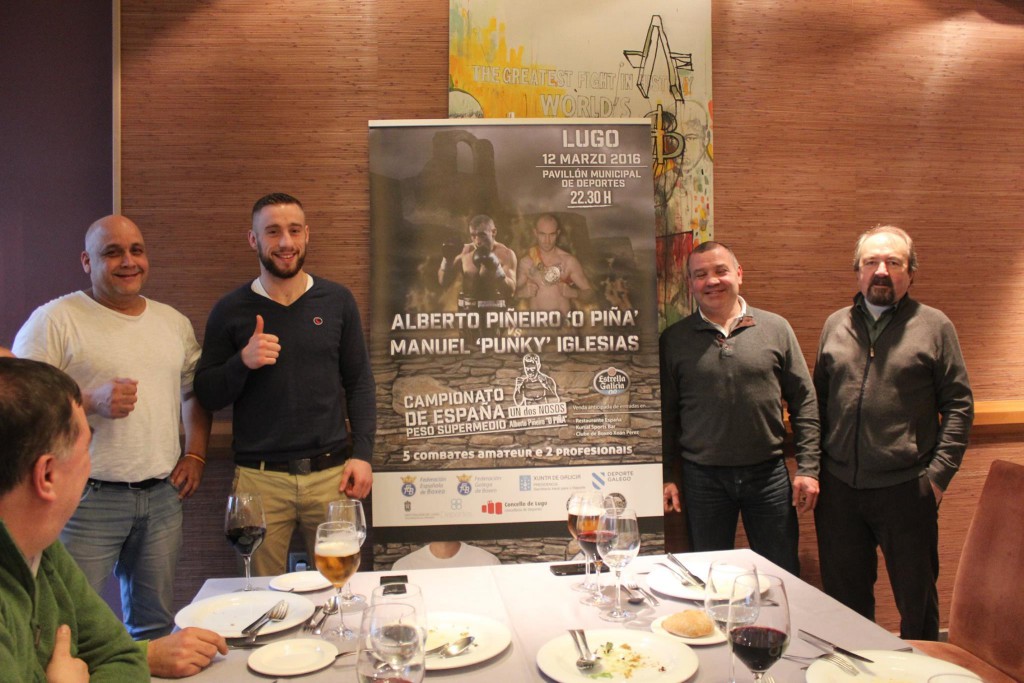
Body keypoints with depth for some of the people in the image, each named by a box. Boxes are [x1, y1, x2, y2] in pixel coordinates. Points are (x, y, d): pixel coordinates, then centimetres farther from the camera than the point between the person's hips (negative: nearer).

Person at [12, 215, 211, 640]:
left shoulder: (173, 322, 13)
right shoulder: (55, 319, -5)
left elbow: (194, 391, 22)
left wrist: (195, 454, 9)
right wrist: (91, 401, -22)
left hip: (162, 496, 5)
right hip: (88, 498, -5)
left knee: (157, 625, 13)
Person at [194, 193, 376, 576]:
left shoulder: (337, 301, 5)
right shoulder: (230, 311, 3)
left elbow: (360, 383, 8)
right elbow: (207, 396, 5)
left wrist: (362, 453, -1)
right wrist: (243, 362, -14)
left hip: (331, 473, 1)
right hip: (259, 477, 0)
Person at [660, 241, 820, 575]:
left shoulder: (776, 328, 2)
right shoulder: (674, 340, 1)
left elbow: (804, 401, 4)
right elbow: (665, 414, 4)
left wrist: (808, 468, -1)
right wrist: (666, 476, 1)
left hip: (769, 473, 1)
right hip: (702, 478, 0)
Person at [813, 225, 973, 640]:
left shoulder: (934, 326, 0)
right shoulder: (835, 325, 9)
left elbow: (958, 405, -1)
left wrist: (938, 473, -9)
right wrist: (814, 465, 4)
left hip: (906, 488, -3)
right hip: (840, 487, 3)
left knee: (916, 597, 12)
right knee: (845, 596, 16)